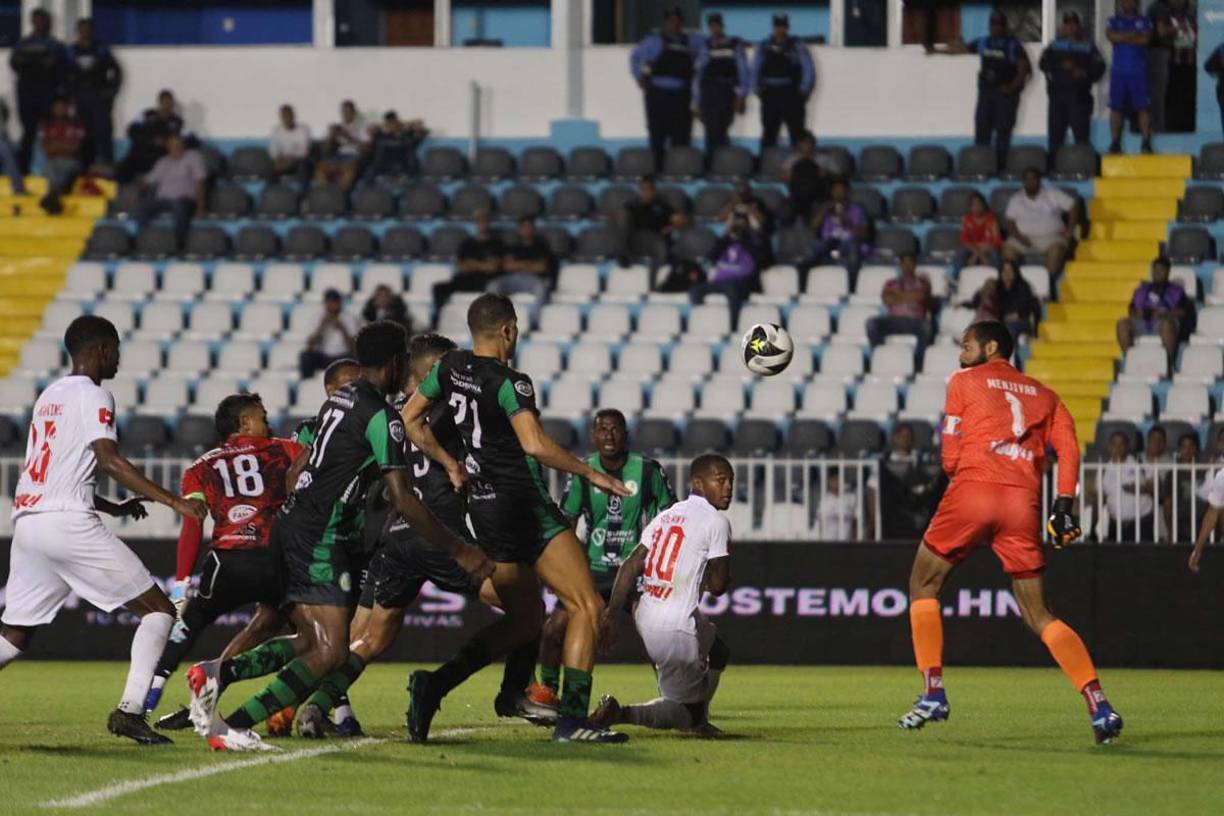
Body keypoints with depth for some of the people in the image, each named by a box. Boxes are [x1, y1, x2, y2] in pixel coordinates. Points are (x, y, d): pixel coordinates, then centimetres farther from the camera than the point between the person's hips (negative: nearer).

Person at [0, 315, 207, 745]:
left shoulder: (48, 396, 24)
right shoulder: (92, 396, -3)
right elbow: (110, 460, -15)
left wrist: (114, 508, 30)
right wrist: (174, 501, -17)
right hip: (69, 522, -8)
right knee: (158, 610, -1)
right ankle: (130, 710, -13)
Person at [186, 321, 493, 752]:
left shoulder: (338, 400, 15)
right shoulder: (381, 417, -12)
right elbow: (403, 500, -15)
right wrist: (459, 551, -11)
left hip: (290, 524, 10)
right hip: (320, 537, -10)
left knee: (312, 642, 16)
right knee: (330, 653, -12)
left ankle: (217, 672, 1)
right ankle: (234, 727, -19)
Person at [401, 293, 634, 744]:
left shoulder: (450, 367, 6)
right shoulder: (509, 383, -15)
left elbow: (410, 418, 15)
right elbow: (535, 445, -26)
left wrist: (449, 463, 21)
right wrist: (592, 474, -16)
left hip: (482, 508, 8)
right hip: (525, 504, -8)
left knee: (525, 619, 18)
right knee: (587, 607, -2)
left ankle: (434, 682, 3)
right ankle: (572, 720, -12)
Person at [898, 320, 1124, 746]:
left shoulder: (964, 381, 12)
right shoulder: (1043, 395, 23)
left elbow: (950, 458, 7)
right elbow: (1068, 446, 8)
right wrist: (1065, 503, 3)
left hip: (973, 488, -4)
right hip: (1024, 503, 4)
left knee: (924, 585, 14)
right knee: (1038, 614, 8)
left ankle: (933, 693, 1)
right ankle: (1098, 704, -9)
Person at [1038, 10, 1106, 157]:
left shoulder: (1088, 47, 9)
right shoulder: (1055, 46, 13)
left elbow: (1099, 68, 1)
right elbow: (1043, 64, -1)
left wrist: (1085, 73, -17)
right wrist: (1061, 66, -17)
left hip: (1079, 96, -2)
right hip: (1057, 96, 2)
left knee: (1081, 135, -6)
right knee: (1055, 134, 1)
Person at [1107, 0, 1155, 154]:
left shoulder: (1144, 21, 9)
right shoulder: (1114, 21, 12)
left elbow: (1145, 39, -8)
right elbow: (1112, 36, -7)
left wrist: (1123, 38, -6)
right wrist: (1134, 35, -8)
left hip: (1139, 72, -1)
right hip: (1118, 71, 1)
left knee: (1143, 107, -7)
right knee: (1116, 107, -2)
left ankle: (1146, 143, -7)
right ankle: (1115, 143, 1)